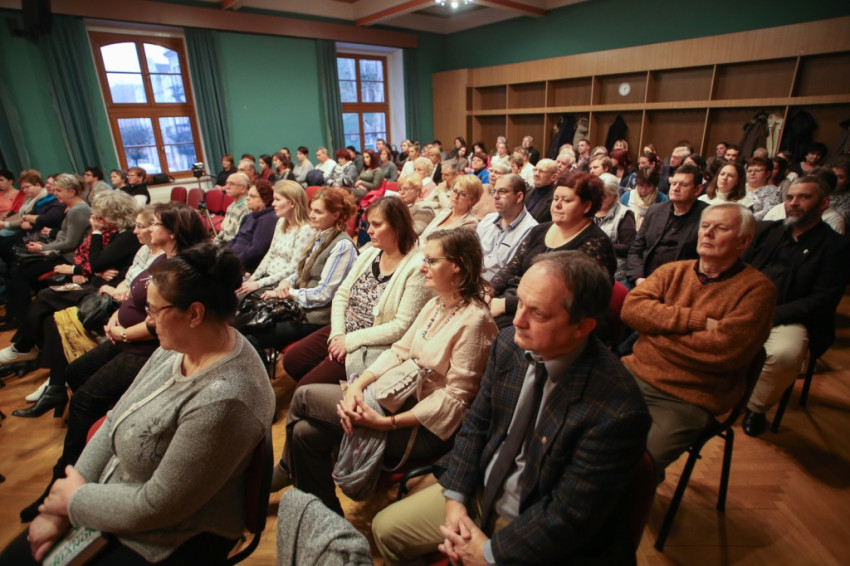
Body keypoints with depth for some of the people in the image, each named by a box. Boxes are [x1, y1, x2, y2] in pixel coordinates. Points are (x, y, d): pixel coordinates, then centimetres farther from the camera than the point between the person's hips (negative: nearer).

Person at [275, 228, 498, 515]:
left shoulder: (474, 320, -20)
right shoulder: (435, 305, 8)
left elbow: (455, 397, -21)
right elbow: (399, 351, 6)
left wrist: (387, 422, -22)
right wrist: (356, 386, -9)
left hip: (425, 429, -8)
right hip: (402, 398, 8)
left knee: (304, 396, -6)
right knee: (306, 433, -1)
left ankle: (288, 470, 23)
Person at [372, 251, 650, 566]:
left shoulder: (617, 412, -29)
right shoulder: (509, 344, -13)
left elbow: (571, 515, -21)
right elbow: (476, 424, -1)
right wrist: (455, 499, -8)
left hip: (536, 539, -4)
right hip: (479, 491, 5)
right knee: (385, 528, 10)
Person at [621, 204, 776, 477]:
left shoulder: (757, 288, -3)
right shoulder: (672, 271, 10)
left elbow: (726, 349, -17)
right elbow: (631, 307, -6)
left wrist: (657, 328, -7)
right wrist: (699, 320, -14)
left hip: (688, 400, -4)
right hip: (635, 373, 4)